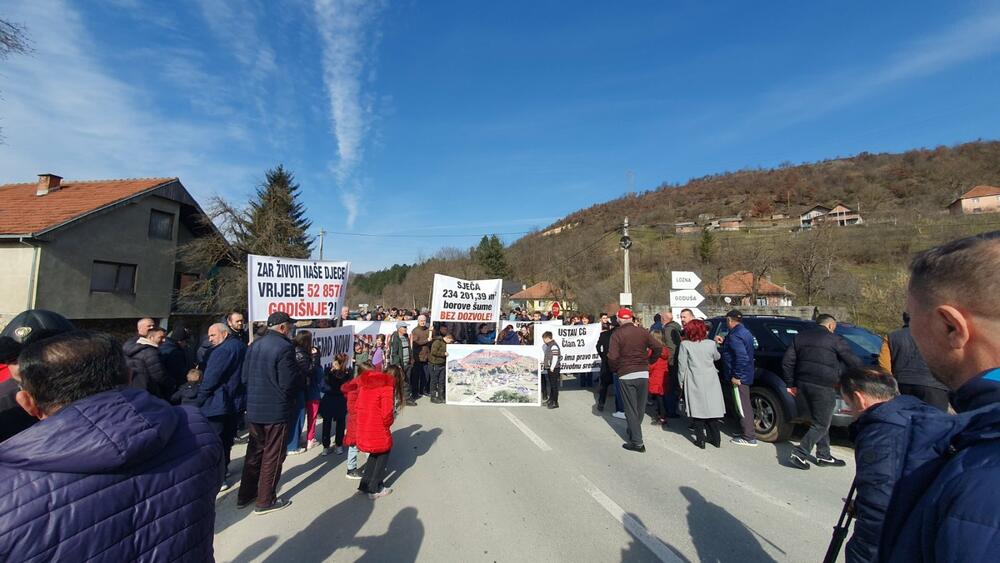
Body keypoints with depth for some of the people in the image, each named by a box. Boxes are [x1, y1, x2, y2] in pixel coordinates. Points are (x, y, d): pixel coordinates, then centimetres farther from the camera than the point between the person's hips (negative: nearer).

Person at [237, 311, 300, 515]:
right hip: (276, 410, -7)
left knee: (254, 451, 21)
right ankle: (266, 501, 18)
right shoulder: (284, 347, -20)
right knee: (273, 455, 7)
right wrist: (301, 381, -2)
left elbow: (244, 377, 8)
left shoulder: (254, 345, 6)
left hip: (254, 409, 8)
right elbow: (288, 383, -22)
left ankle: (245, 495, 33)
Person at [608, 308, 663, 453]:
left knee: (630, 409, 4)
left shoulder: (616, 335, -9)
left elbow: (613, 357, -17)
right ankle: (634, 431, 34)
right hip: (644, 373, 4)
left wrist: (616, 369, 1)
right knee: (640, 407, 17)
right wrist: (648, 361, 14)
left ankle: (637, 442, 5)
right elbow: (658, 347, 1)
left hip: (626, 375, -4)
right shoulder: (643, 332, 3)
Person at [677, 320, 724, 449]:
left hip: (694, 382, -3)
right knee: (712, 408, 13)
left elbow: (682, 365, -8)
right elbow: (717, 357, 18)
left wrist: (681, 382, 3)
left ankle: (700, 440, 9)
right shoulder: (711, 344, -1)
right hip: (711, 381, 3)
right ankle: (716, 439, 22)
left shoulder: (685, 345, -10)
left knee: (697, 409, 5)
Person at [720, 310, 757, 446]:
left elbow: (742, 357, -29)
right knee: (745, 406, 20)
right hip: (746, 375, 10)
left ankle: (749, 437, 7)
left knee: (743, 407, -1)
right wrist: (724, 342, 21)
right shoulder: (745, 332, 11)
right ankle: (746, 432, 31)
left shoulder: (734, 335, -21)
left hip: (739, 377, -10)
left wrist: (736, 376, -23)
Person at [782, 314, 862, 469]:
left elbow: (787, 362, 9)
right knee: (821, 425, 2)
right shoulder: (836, 339, -4)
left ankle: (824, 456, 25)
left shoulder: (799, 337, 12)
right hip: (824, 387, -6)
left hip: (804, 384, 6)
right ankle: (799, 453, -6)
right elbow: (853, 362, -5)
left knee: (819, 421, 19)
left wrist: (790, 384, 14)